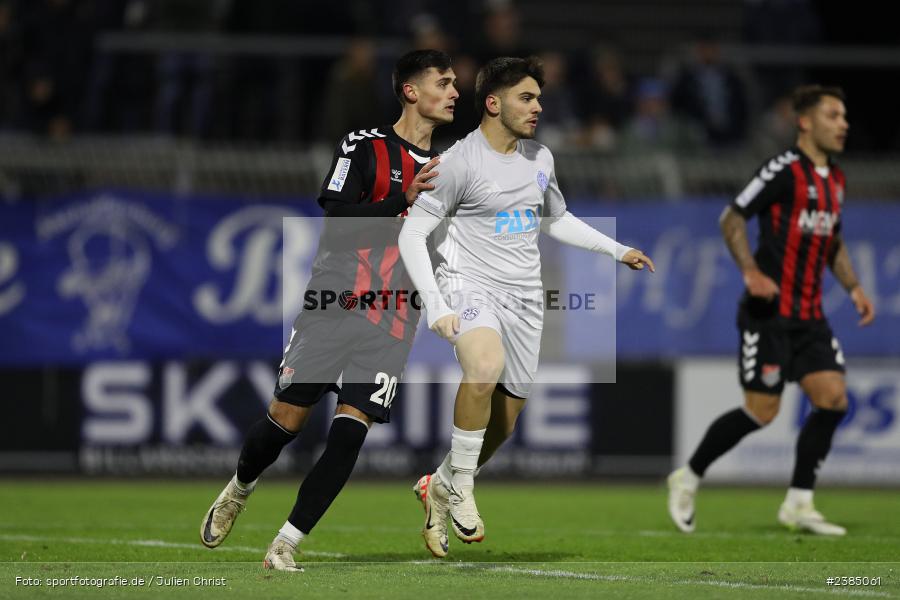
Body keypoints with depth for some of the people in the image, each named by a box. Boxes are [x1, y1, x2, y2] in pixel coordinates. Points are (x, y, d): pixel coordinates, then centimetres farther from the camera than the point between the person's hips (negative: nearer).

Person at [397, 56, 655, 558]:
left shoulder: (541, 158, 12)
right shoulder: (459, 162, -9)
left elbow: (557, 219, 29)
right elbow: (412, 234, -9)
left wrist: (617, 250, 21)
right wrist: (435, 306, -18)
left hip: (524, 297, 7)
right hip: (471, 285, -7)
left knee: (505, 416, 5)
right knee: (486, 368, -35)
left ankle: (440, 488, 30)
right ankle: (461, 486, -18)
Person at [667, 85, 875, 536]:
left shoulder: (836, 180, 15)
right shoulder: (784, 169, -11)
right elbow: (732, 218, -13)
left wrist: (854, 288, 16)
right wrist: (751, 271, -25)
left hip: (809, 314, 8)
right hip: (770, 311, -8)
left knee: (833, 398, -6)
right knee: (762, 410, -8)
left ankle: (798, 504, 2)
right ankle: (688, 479, 12)